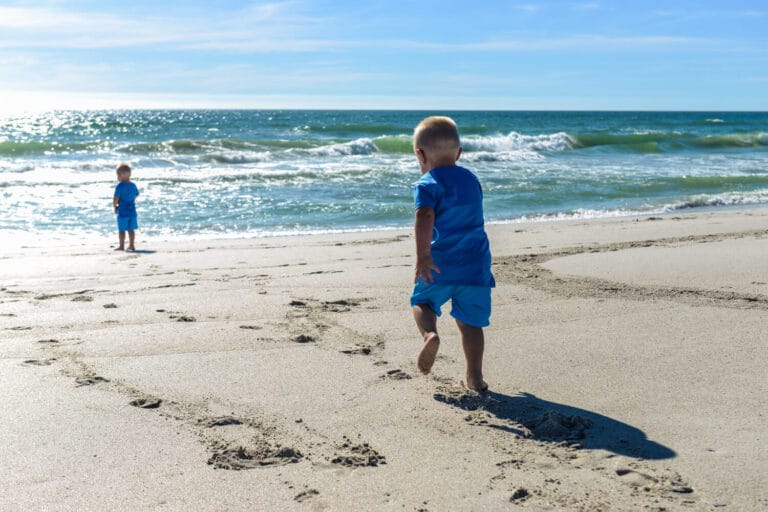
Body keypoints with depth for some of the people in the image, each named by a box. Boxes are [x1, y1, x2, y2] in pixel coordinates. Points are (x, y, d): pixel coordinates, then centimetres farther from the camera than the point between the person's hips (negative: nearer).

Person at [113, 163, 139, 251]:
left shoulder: (119, 186, -15)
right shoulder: (133, 185, 3)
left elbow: (115, 199, -19)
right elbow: (136, 195, 17)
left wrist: (115, 207, -2)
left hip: (122, 211, -6)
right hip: (132, 210, 6)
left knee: (121, 230, 4)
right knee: (131, 229, 12)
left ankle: (122, 246, 7)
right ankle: (131, 245, 16)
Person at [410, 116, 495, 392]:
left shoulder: (427, 184, -5)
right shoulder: (472, 179, 15)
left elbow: (424, 217, -24)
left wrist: (422, 256, -28)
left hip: (441, 264, -4)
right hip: (476, 265, 4)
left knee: (422, 302, 20)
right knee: (470, 322, 11)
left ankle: (430, 334, -9)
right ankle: (475, 377, 12)